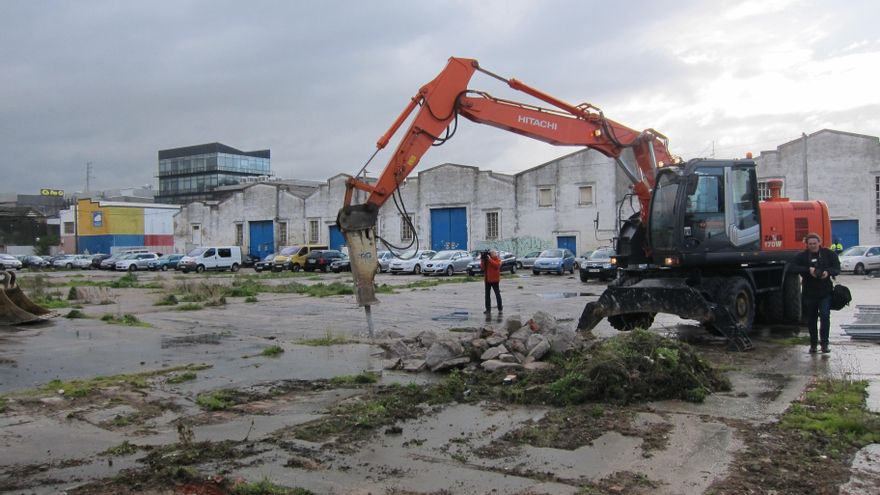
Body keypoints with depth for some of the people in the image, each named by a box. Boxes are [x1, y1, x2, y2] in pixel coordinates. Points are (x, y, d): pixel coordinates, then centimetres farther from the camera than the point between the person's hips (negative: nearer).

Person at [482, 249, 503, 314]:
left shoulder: (497, 260, -4)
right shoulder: (486, 260, 9)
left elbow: (496, 265, -24)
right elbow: (483, 267, 4)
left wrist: (490, 259, -26)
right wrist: (482, 261, -9)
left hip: (494, 280, -5)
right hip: (487, 280, 5)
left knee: (497, 294, 2)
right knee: (487, 294, 5)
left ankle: (500, 308, 10)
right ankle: (488, 309, 10)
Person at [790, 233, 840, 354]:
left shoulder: (829, 254, 2)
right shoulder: (802, 256, 1)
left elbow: (837, 269, -1)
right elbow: (793, 268, -11)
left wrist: (828, 272, -23)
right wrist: (808, 270, -25)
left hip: (825, 292, -1)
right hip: (809, 293, 1)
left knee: (825, 316, -12)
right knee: (811, 320, 9)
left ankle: (824, 343, -7)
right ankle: (813, 343, 22)